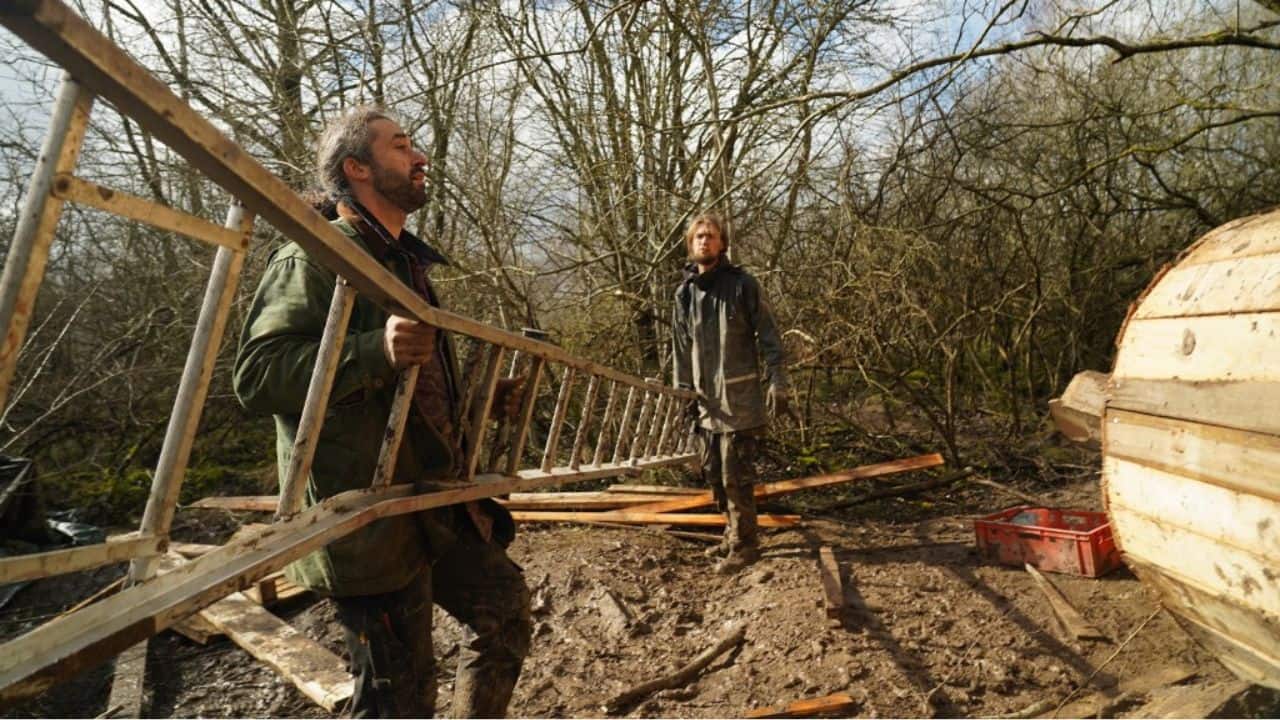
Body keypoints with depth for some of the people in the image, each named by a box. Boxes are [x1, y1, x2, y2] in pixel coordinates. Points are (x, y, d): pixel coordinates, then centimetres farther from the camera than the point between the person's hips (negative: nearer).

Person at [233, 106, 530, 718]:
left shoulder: (407, 263, 19)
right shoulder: (313, 259, -9)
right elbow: (256, 375, -22)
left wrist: (482, 399, 18)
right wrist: (375, 350, -34)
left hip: (434, 503, 9)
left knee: (504, 605, 19)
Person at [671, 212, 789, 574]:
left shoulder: (742, 284, -6)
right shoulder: (685, 292, 10)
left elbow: (769, 336, -7)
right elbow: (681, 346, 17)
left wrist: (777, 384, -12)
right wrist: (683, 389, 15)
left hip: (739, 398, -6)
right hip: (706, 401, 6)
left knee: (736, 475, -4)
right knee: (714, 473, 14)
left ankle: (743, 544, 10)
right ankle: (735, 531, 31)